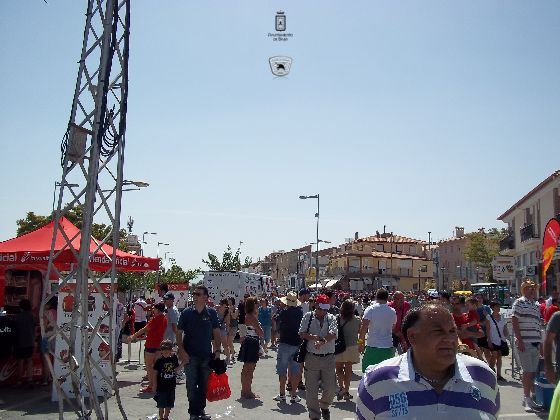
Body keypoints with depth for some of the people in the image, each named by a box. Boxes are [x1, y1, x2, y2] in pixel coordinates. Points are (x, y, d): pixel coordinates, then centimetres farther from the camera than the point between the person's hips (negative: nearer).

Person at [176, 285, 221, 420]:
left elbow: (216, 333, 6)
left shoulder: (211, 312, 1)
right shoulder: (187, 312, -3)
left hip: (207, 355, 2)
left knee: (204, 385, 10)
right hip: (190, 355, -2)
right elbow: (179, 333, -1)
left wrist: (217, 350, -1)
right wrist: (181, 351, -9)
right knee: (191, 385, 2)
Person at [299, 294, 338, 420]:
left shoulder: (331, 318, 3)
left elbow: (333, 334, -13)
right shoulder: (308, 316, 2)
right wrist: (314, 337, -22)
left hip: (329, 358, 1)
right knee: (311, 390, 3)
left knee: (331, 388, 6)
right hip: (312, 357, -1)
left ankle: (324, 406, 37)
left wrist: (322, 341, -30)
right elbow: (302, 333, -5)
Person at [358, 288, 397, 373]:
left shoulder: (370, 309, -6)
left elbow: (364, 327, -13)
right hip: (388, 347, 4)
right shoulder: (392, 311, 6)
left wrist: (360, 341, -6)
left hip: (373, 347, -4)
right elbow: (393, 328, 17)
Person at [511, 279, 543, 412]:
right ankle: (527, 398, 3)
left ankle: (528, 398, 17)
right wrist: (519, 340, -14)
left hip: (535, 343, 7)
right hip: (525, 343, -7)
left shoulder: (536, 306, 19)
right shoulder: (519, 302, -3)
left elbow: (538, 326, 22)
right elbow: (514, 322, -8)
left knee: (533, 372, 8)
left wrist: (540, 343, 17)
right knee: (528, 371, -5)